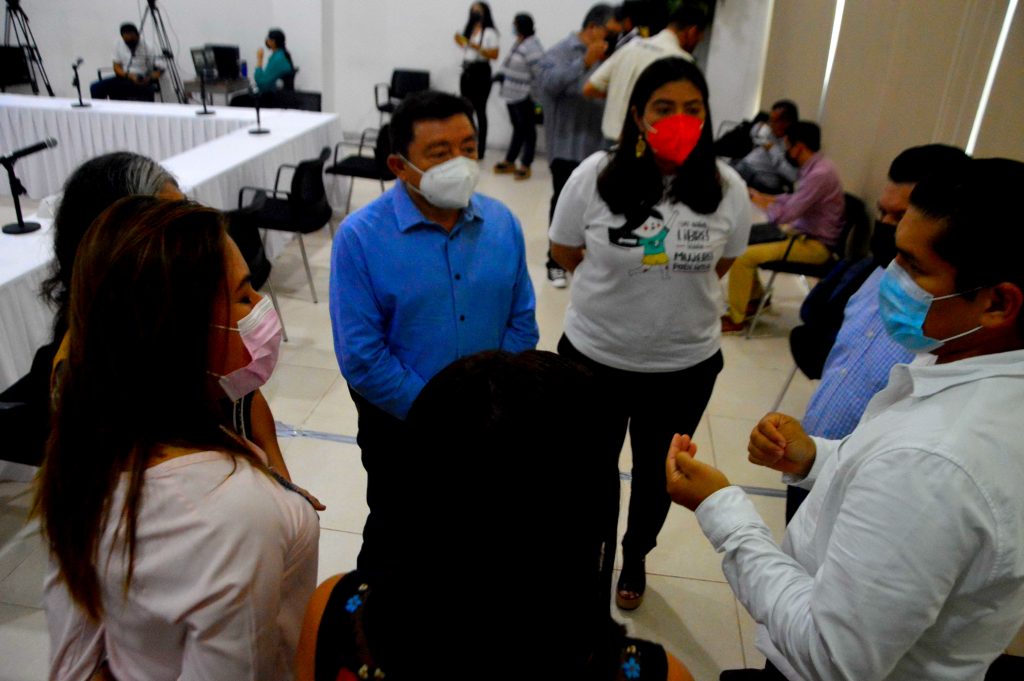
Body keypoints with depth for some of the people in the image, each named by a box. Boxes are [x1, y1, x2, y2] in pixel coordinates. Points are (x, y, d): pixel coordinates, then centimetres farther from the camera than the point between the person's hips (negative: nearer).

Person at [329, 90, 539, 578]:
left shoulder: (502, 224, -6)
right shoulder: (360, 237, -18)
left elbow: (522, 322, -1)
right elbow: (362, 358, -20)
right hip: (400, 426, -3)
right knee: (395, 538, 21)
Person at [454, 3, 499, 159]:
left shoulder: (489, 32, -5)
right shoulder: (469, 30, 14)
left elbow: (494, 55, -12)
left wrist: (478, 48, -22)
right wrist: (461, 44, 6)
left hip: (481, 73, -7)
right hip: (466, 72, 7)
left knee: (480, 111, -6)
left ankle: (480, 149, -2)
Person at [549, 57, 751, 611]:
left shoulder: (725, 188, -10)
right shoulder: (596, 176, -15)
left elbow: (721, 263, 5)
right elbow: (565, 250, -2)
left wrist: (670, 288, -1)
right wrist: (616, 283, -2)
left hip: (686, 363, 2)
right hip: (595, 354, -1)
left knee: (656, 472, 22)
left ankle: (635, 557, 51)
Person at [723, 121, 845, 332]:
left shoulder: (820, 174, -26)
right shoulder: (814, 166, 4)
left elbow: (785, 214, -26)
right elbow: (794, 200, 17)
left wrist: (757, 199, -10)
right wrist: (761, 196, 8)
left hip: (815, 244, -10)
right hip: (801, 229, 10)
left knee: (744, 256, -21)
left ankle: (735, 319, -8)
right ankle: (756, 297, 22)